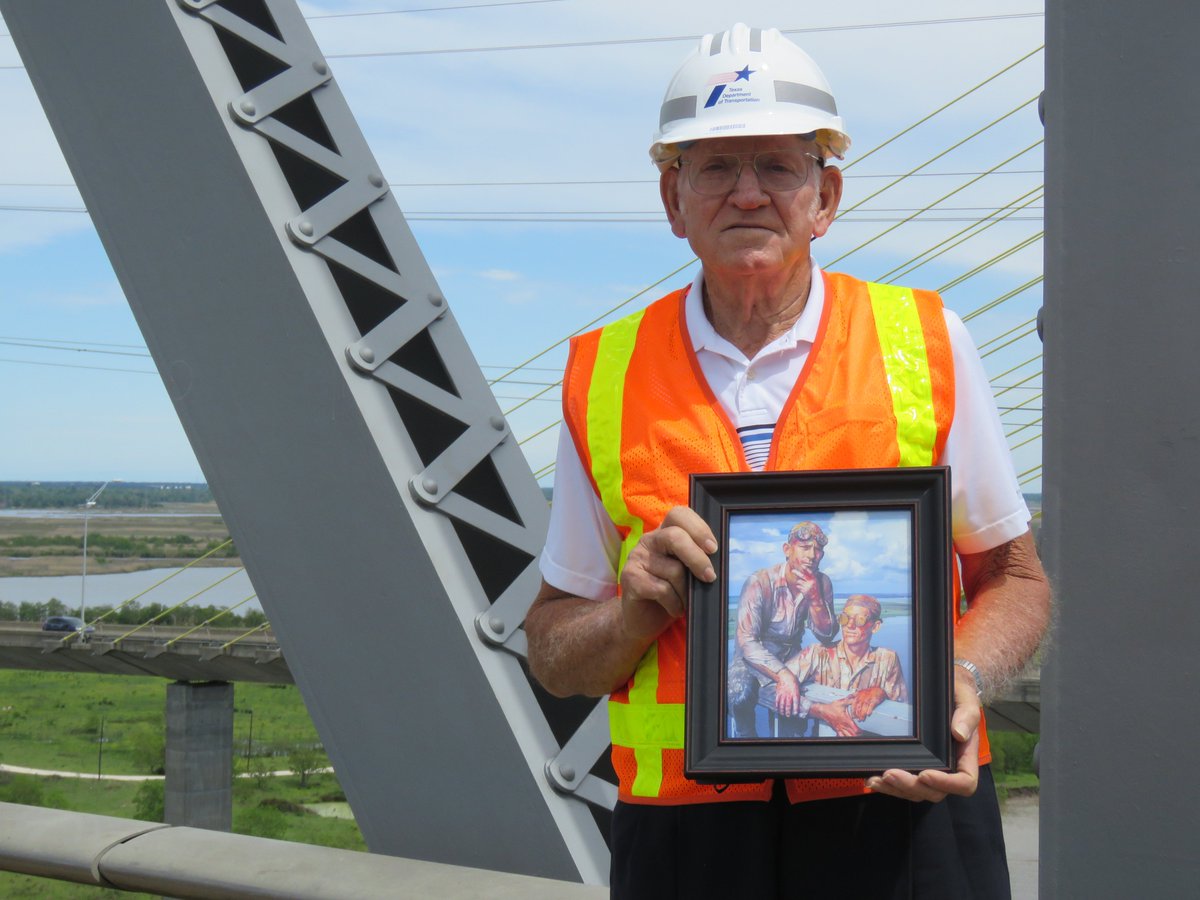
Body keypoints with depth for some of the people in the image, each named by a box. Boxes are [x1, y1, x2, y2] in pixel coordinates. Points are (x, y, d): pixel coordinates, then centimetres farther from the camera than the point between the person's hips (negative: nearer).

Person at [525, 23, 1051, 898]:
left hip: (906, 806, 0)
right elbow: (551, 651, 10)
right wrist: (637, 609, -10)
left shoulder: (926, 343, 4)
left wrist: (959, 679, -10)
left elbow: (1014, 579, 10)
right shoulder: (603, 376, 5)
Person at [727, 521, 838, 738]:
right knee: (742, 695, -34)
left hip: (791, 655, 5)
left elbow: (826, 636, -9)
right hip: (754, 657, -5)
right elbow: (747, 642, -30)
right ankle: (745, 736, -4)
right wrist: (783, 676, -44)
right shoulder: (760, 582, -23)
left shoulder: (821, 583, -7)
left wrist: (815, 598, -27)